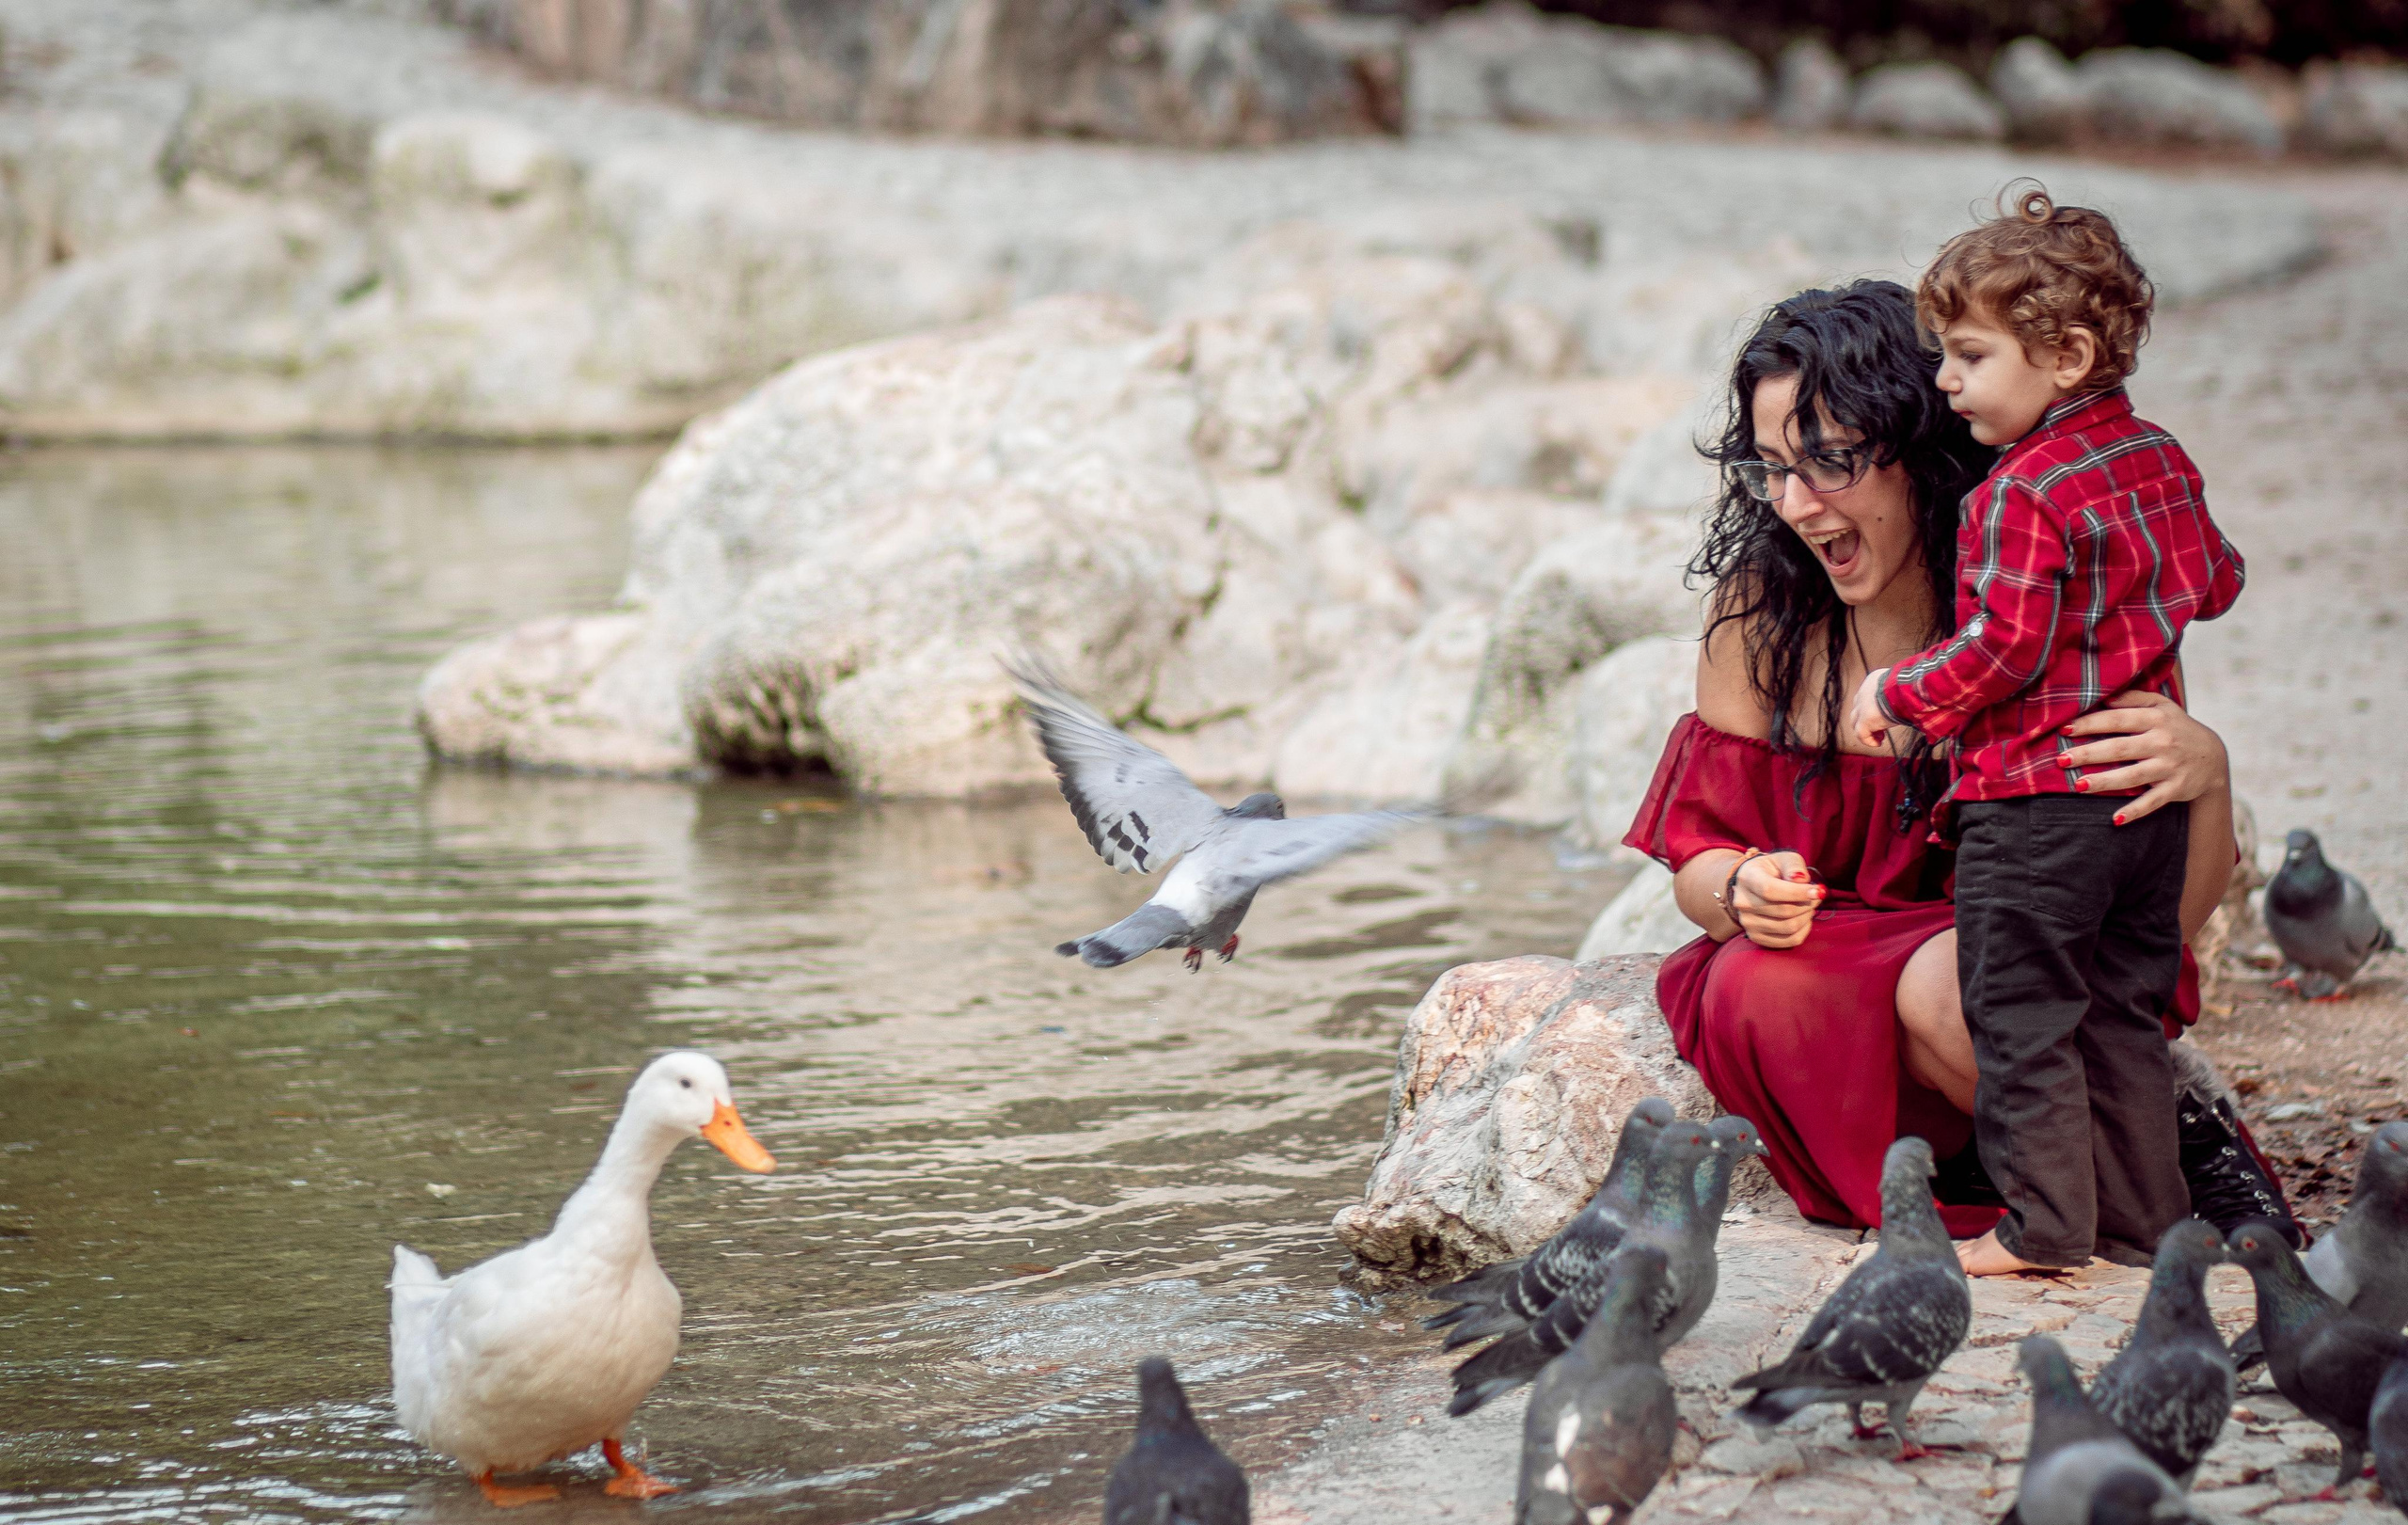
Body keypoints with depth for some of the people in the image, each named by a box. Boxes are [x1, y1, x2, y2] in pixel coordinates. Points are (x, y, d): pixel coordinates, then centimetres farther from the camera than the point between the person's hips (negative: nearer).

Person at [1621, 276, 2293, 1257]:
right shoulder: (1760, 607, -5)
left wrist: (2205, 771, -33)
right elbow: (1698, 857, 2)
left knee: (1946, 986, -37)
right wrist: (1742, 896, -23)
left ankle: (2169, 1133, -10)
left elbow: (2173, 914, -11)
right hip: (1830, 954, 3)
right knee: (1763, 996, -32)